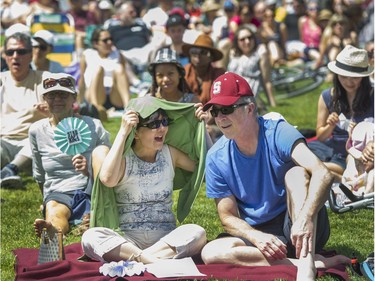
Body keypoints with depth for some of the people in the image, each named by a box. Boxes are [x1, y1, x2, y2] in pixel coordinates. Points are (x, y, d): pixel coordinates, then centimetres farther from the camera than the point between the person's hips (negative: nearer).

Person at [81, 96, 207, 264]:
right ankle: (145, 258, -43)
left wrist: (201, 125, 6)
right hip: (126, 241, -2)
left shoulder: (170, 154, 11)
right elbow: (108, 179, -25)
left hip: (166, 240, 3)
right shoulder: (123, 159, -2)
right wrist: (123, 132, -19)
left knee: (197, 233, -30)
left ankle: (141, 258, -33)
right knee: (90, 237, -32)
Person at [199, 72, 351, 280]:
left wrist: (305, 218, -48)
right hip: (256, 233, 3)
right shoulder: (216, 158, -2)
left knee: (296, 173, -29)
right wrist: (257, 237, -23)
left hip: (301, 227, -3)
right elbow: (228, 217, 0)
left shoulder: (277, 133, -14)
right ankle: (315, 263, -31)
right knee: (210, 252, -26)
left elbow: (323, 174, -30)